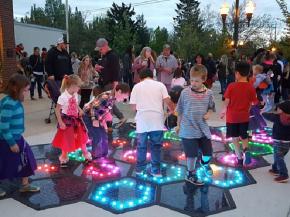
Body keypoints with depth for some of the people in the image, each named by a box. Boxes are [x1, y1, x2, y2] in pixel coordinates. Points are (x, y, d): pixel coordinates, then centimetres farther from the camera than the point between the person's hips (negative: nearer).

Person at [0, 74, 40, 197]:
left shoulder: (15, 101, 3)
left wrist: (16, 140, 19)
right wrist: (11, 143, -19)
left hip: (17, 138, 9)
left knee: (26, 160, 17)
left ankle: (25, 185, 33)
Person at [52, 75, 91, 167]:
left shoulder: (75, 95, -4)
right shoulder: (63, 97, -25)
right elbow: (57, 111, -19)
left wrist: (80, 110, -1)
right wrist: (60, 123, -19)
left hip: (76, 119, 6)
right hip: (67, 121, -6)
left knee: (81, 137, 18)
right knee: (66, 141, 9)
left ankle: (86, 154, 38)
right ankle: (64, 158, 33)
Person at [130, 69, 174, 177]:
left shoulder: (137, 86, 8)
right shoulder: (160, 85, 7)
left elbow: (134, 106, 5)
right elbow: (167, 101, -2)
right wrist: (173, 110, 16)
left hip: (142, 120, 1)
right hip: (157, 120, 0)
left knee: (141, 146, 14)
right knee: (156, 145, 10)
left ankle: (139, 168, 25)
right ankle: (156, 170, 15)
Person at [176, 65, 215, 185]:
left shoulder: (208, 93, -3)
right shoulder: (185, 92, -8)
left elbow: (211, 107, 11)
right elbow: (180, 110, 1)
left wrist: (208, 114, -11)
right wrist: (178, 125, 8)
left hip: (203, 129, 3)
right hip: (188, 130, -3)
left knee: (208, 152, 13)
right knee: (192, 154, 6)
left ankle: (205, 163, 49)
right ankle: (190, 174, 29)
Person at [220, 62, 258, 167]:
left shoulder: (231, 86, -14)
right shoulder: (251, 87, -9)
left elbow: (227, 101, -12)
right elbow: (253, 103, -4)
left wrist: (224, 111, 6)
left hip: (232, 116, -2)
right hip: (244, 116, 2)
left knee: (235, 138, 12)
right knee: (244, 136, 20)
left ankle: (239, 158, 15)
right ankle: (246, 150, -7)